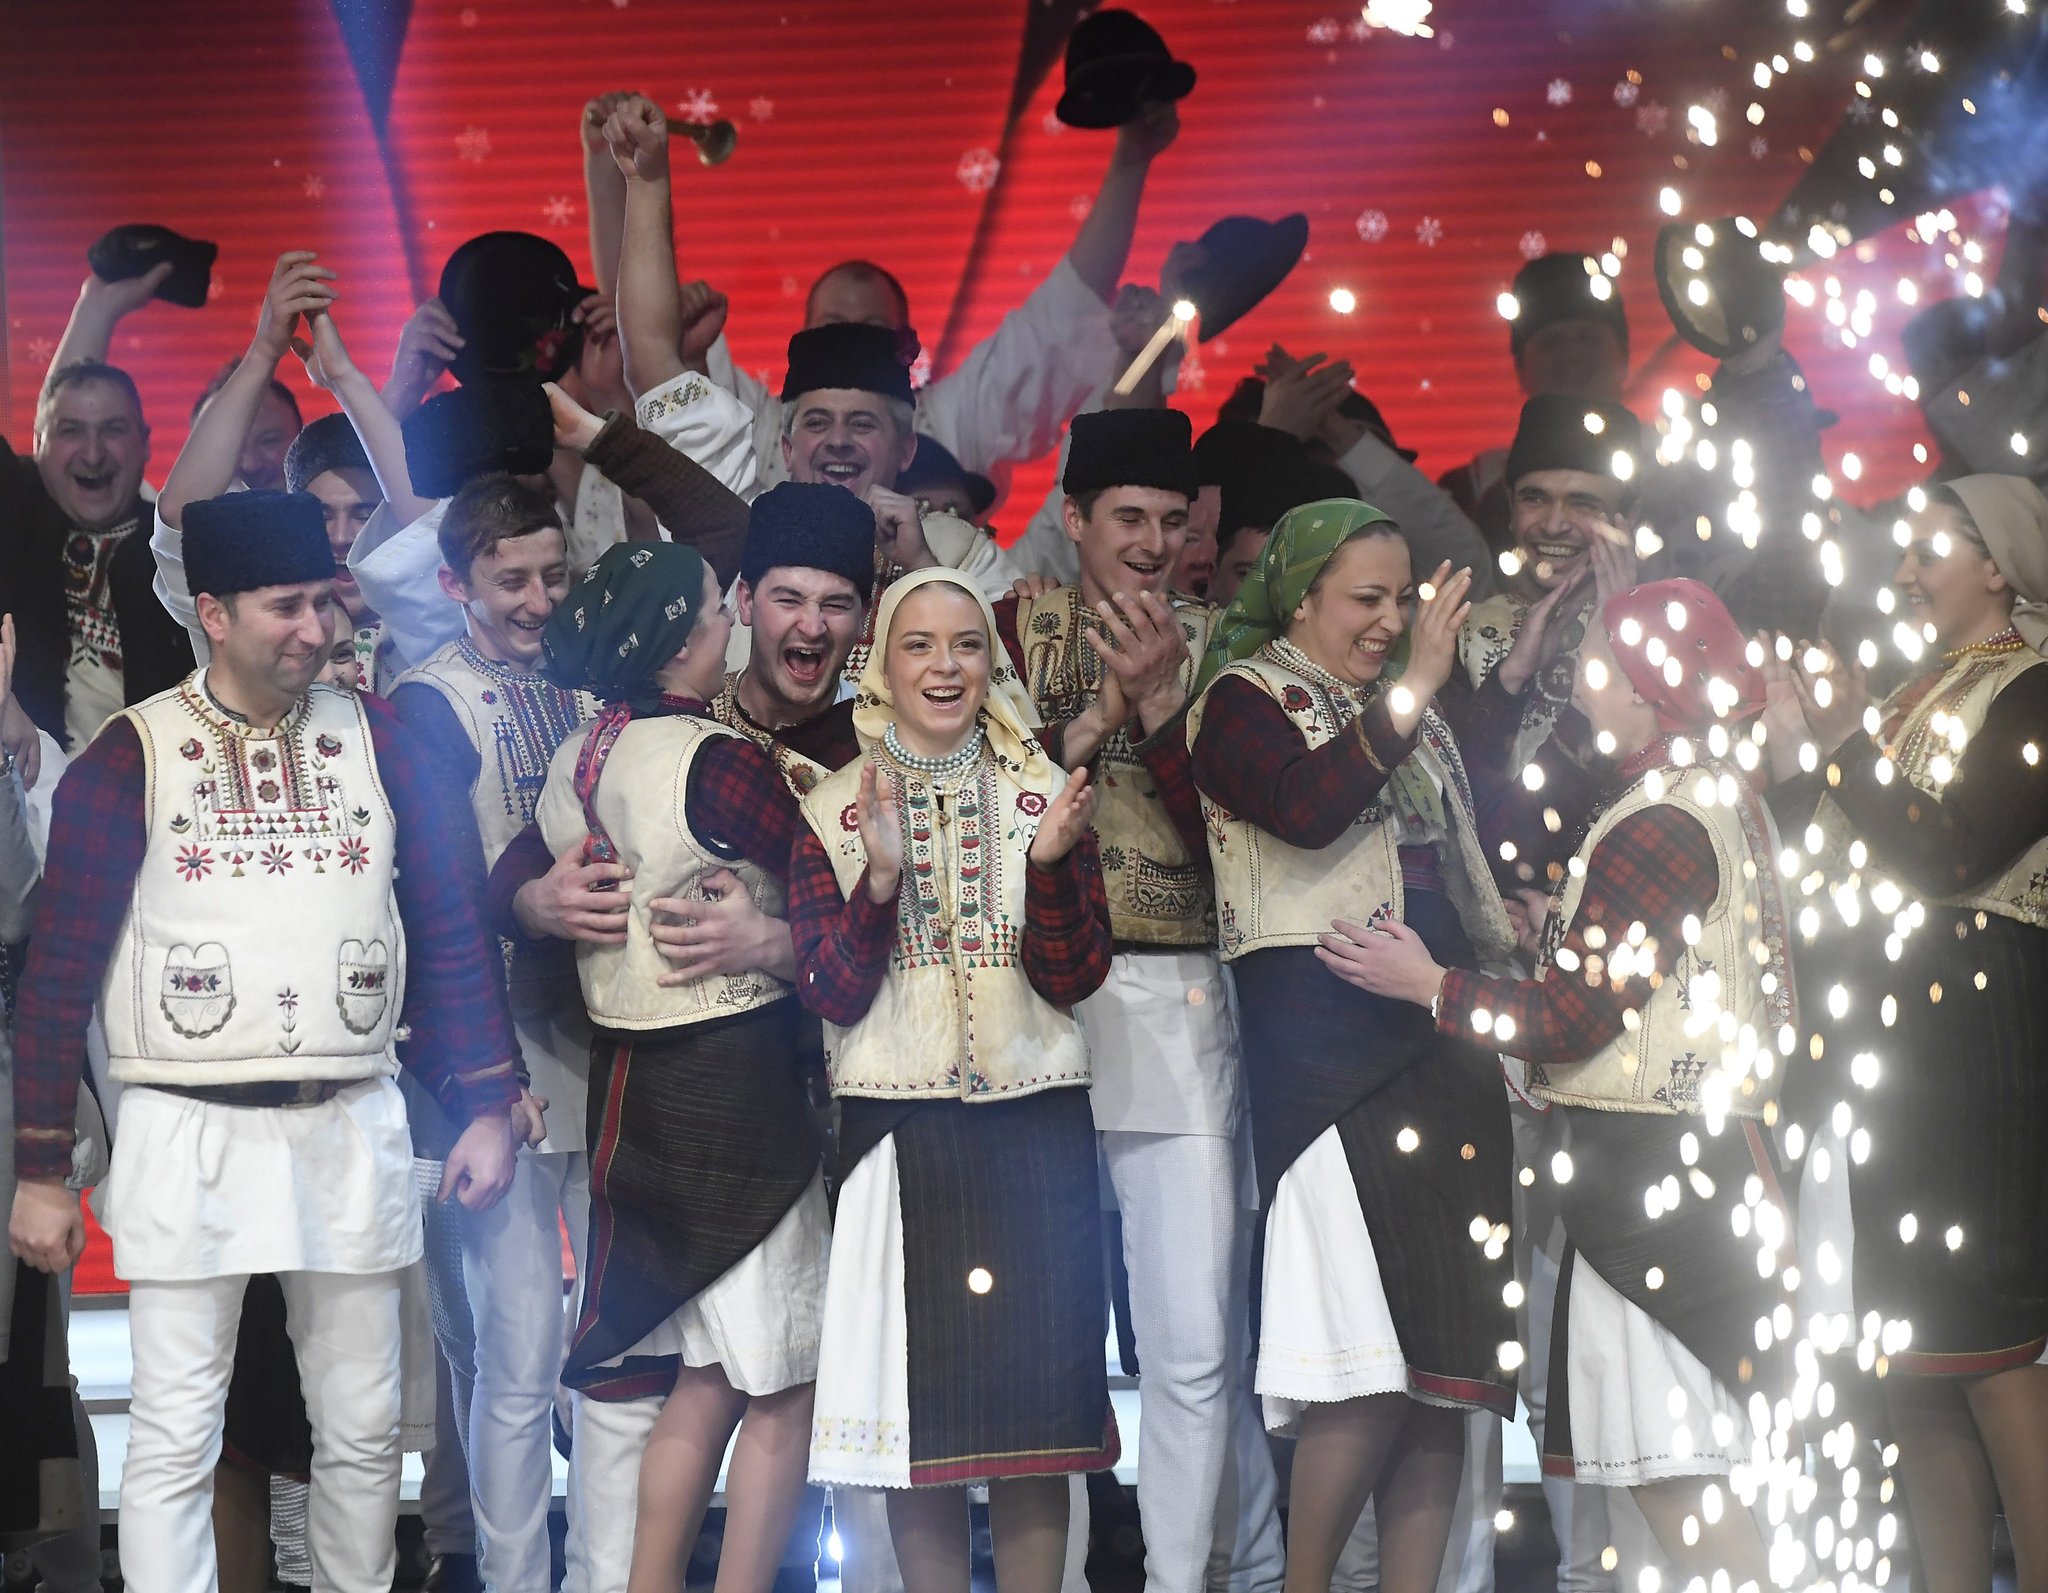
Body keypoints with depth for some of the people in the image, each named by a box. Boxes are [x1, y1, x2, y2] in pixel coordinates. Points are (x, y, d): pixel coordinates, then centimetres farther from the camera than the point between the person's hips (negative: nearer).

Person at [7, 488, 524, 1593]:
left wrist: (486, 1107, 1)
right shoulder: (130, 758, -3)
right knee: (174, 1441, -2)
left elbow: (452, 930, 8)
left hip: (351, 1130, 3)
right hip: (189, 1134, -3)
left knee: (363, 1430, 10)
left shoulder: (378, 741, 6)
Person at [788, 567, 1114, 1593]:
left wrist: (1052, 863, -18)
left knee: (1036, 1394, 0)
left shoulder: (1043, 794, 5)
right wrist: (880, 879, -19)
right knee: (920, 1403, 1)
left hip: (1033, 1129, 0)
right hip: (898, 1135, 0)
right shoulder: (834, 810, 3)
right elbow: (834, 996, -4)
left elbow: (1073, 978, -2)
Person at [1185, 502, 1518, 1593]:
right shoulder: (1244, 698, 2)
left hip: (1445, 1034, 7)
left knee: (1445, 1357, 2)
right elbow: (1307, 809, -18)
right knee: (1373, 1356, -16)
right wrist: (1413, 694, -19)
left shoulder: (1407, 713, 23)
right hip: (1324, 1035, -7)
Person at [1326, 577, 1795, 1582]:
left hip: (1642, 1160, -10)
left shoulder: (1661, 825, -16)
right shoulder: (1723, 800, 15)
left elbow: (1572, 1017, -17)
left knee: (1670, 1470, -9)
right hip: (1704, 1145, 10)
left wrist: (1429, 986, -6)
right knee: (1677, 1467, 11)